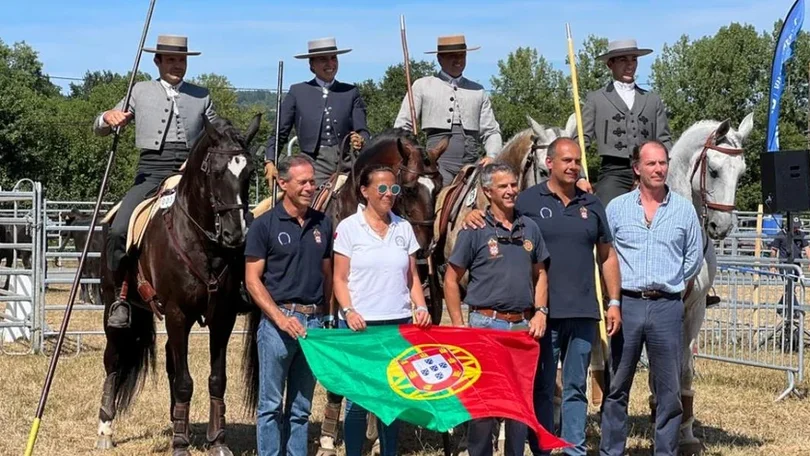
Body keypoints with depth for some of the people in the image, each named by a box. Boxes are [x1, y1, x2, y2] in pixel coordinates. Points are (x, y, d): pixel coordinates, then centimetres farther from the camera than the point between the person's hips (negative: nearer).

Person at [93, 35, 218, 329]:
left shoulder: (201, 96, 18)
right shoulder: (141, 92, 17)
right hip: (151, 172, 0)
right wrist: (108, 118, -7)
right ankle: (122, 296, -6)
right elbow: (99, 129, 17)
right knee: (118, 231, -22)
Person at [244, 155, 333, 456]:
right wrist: (281, 317, -15)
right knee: (271, 405, 2)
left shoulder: (323, 224, 9)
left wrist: (326, 315, 4)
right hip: (278, 321, -4)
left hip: (314, 321, 4)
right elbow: (252, 280, -6)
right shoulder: (265, 225, -4)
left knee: (301, 408, 11)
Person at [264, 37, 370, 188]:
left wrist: (360, 140, -16)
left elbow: (362, 131, 8)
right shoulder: (297, 92, 11)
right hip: (315, 165, -1)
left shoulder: (351, 92, 14)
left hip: (347, 164, 1)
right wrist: (269, 162, -4)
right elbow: (280, 132, 10)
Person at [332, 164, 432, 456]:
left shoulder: (404, 228, 9)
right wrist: (349, 311, -16)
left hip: (399, 323, 3)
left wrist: (421, 307, -4)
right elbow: (340, 279, -1)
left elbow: (412, 277, 13)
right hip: (360, 325, -3)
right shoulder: (349, 227, 0)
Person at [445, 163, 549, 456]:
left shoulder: (530, 228, 10)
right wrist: (459, 326, -6)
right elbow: (451, 280, -1)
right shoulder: (475, 230, -3)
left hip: (524, 325, 4)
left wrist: (540, 312, 3)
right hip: (487, 323, -4)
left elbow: (540, 274, 17)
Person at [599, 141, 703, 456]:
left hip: (667, 306, 0)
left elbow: (694, 257, 13)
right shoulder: (617, 207, 4)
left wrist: (670, 284, 9)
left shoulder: (684, 209, 6)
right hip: (626, 304, 0)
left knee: (669, 389, 4)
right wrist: (615, 293, 6)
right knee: (616, 386, 5)